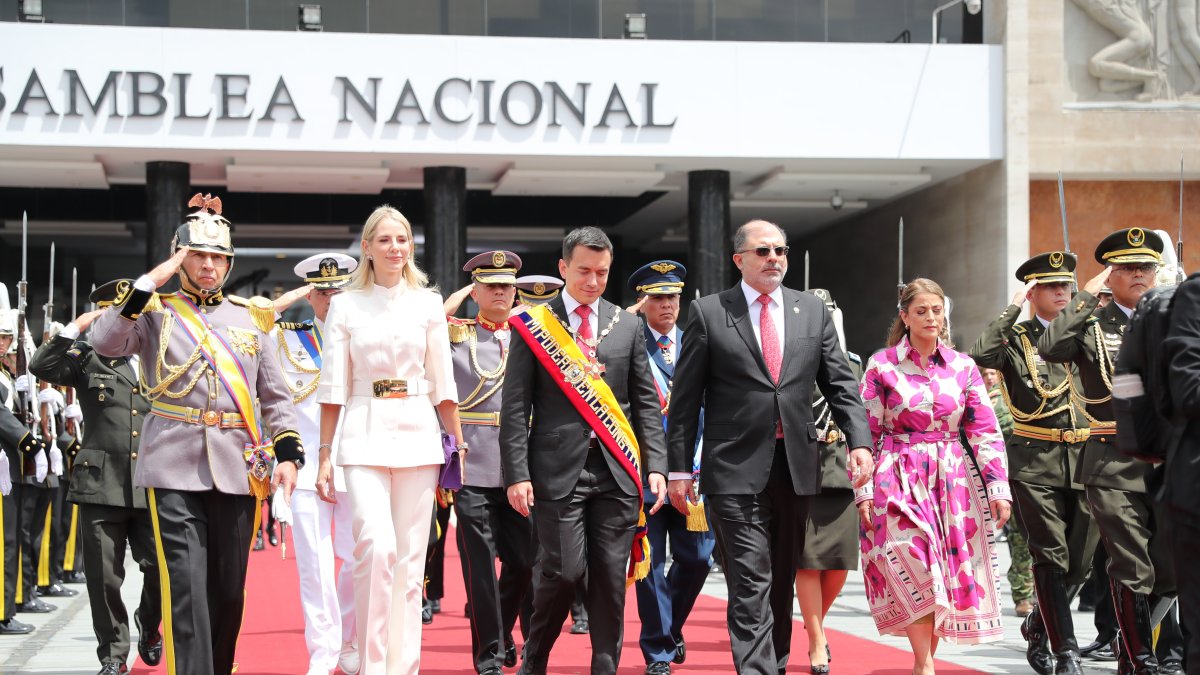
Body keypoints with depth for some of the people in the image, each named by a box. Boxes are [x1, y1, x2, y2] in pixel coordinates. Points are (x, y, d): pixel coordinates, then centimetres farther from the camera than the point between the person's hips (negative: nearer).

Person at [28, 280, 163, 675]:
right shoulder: (89, 361, 7)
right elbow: (41, 366, -9)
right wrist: (77, 327, -11)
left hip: (153, 488, 1)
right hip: (101, 486, -1)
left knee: (162, 569, -3)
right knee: (105, 577, 1)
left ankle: (148, 624, 27)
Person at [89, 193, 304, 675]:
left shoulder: (249, 317, 13)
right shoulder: (156, 313, 7)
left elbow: (276, 396, 14)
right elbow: (105, 342, -13)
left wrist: (288, 454, 2)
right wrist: (150, 282, -11)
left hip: (238, 468, 3)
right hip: (175, 469, -3)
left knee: (229, 589, 8)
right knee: (186, 589, -11)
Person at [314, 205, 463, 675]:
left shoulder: (428, 303, 7)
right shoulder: (346, 306, 3)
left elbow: (442, 384, 10)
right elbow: (333, 388, 3)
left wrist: (459, 443, 6)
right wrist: (324, 456, 0)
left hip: (418, 435, 2)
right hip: (365, 437, -2)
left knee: (411, 558, 3)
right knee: (377, 547, -17)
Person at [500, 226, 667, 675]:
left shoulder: (627, 327, 11)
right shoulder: (533, 325, 2)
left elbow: (646, 403, 12)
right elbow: (515, 407, -1)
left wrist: (656, 466, 2)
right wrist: (517, 474, -8)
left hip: (618, 470, 3)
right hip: (559, 468, -3)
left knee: (611, 576, 2)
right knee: (563, 570, -7)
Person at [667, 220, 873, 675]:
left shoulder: (812, 310, 10)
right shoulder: (708, 313, 1)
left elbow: (840, 384, 9)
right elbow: (685, 398, 1)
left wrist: (859, 441, -6)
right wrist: (679, 467, -2)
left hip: (796, 467, 4)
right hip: (737, 470, -4)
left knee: (782, 581, 13)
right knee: (751, 585, -9)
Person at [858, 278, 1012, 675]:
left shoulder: (963, 367, 7)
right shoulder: (881, 365, 1)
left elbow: (986, 432, 5)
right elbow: (866, 432, 0)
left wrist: (998, 487, -3)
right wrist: (864, 491, -6)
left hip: (953, 479, 3)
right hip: (901, 480, -3)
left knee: (948, 573, 2)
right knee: (915, 571, -14)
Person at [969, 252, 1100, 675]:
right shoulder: (1015, 338, 3)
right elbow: (981, 357, -19)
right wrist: (1013, 308, -15)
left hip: (1084, 460, 4)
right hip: (1036, 461, -4)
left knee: (1081, 560, 6)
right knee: (1051, 557, -7)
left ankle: (1038, 627, 29)